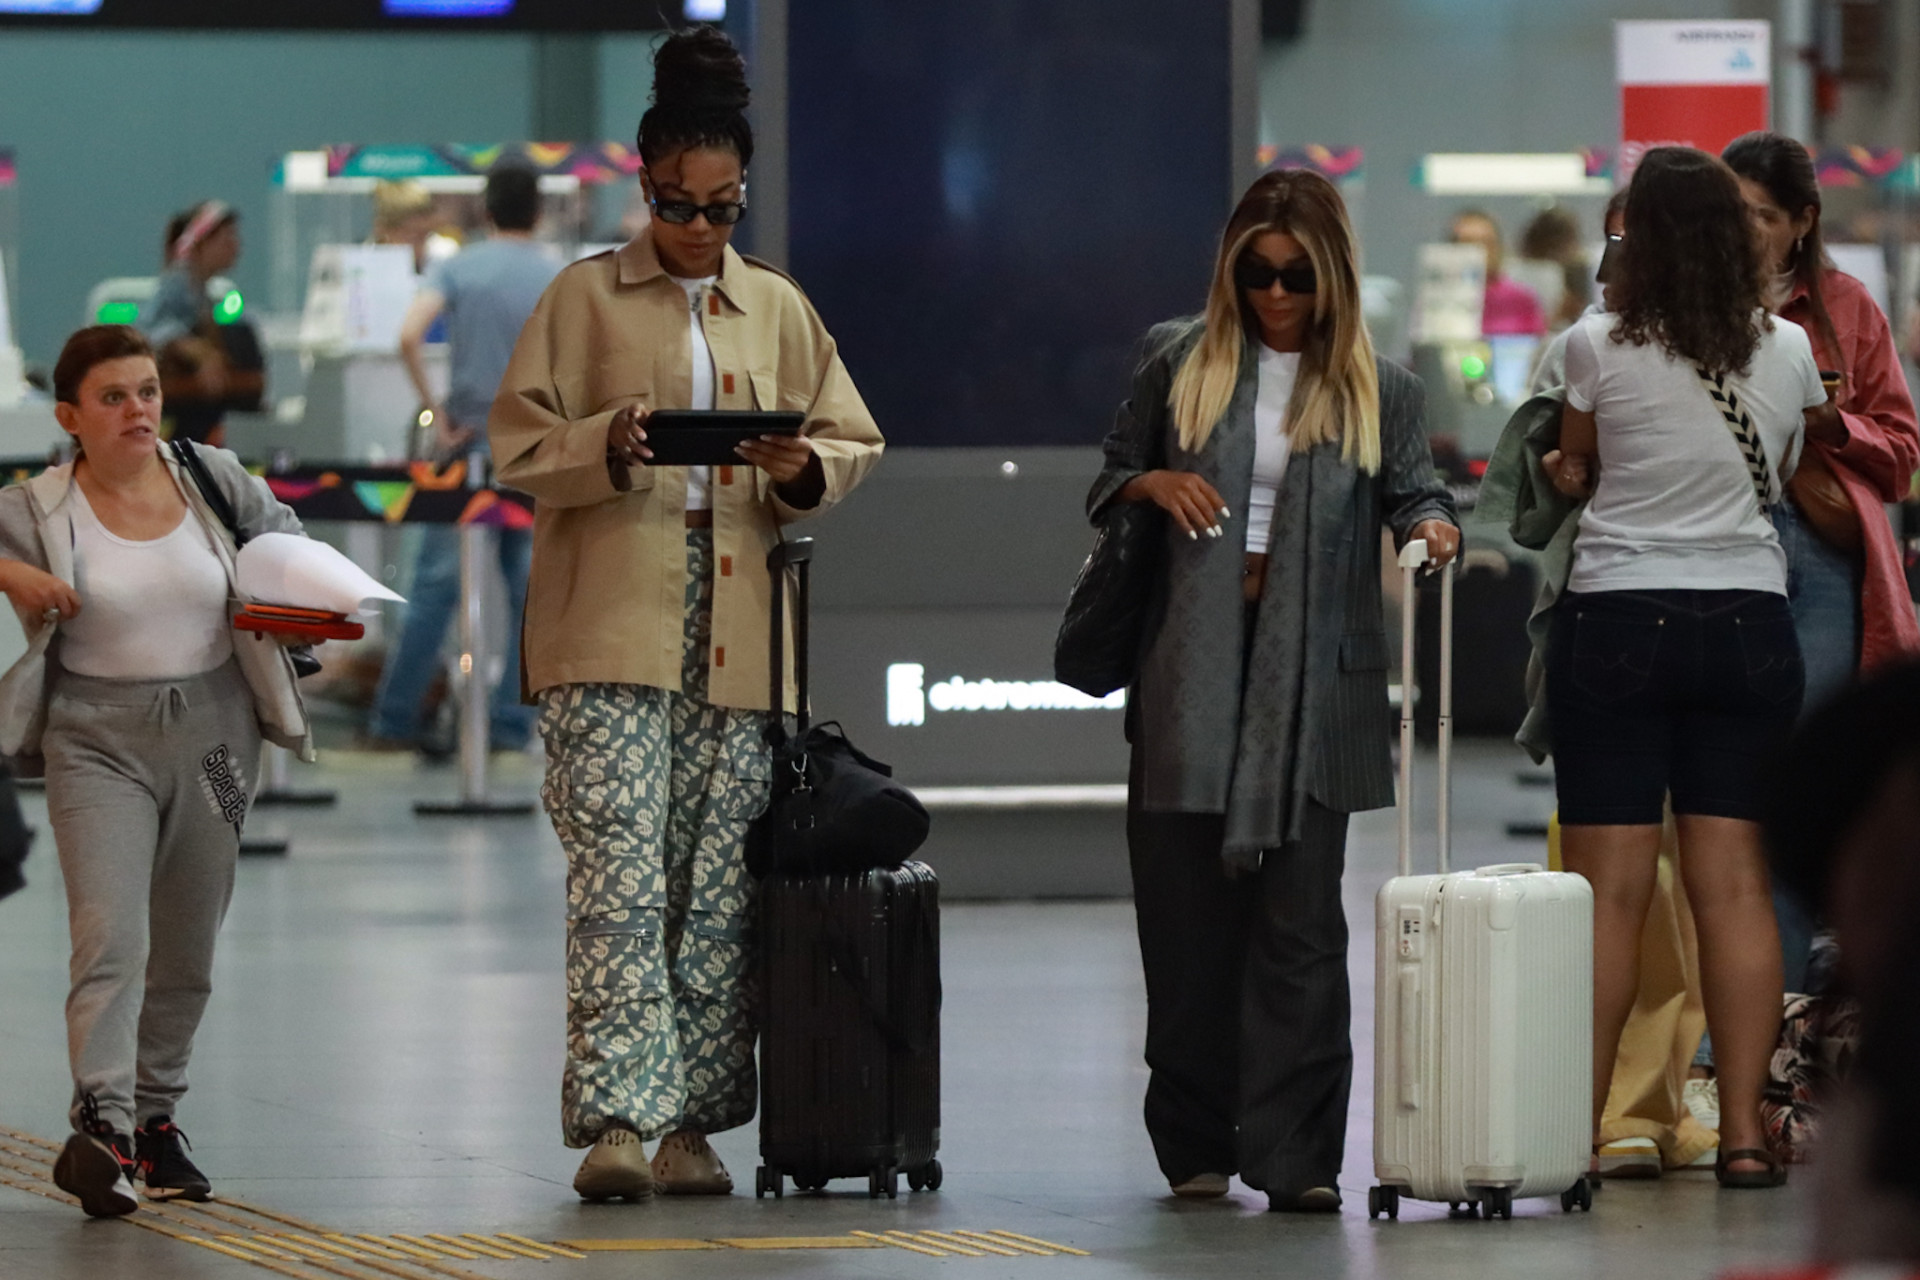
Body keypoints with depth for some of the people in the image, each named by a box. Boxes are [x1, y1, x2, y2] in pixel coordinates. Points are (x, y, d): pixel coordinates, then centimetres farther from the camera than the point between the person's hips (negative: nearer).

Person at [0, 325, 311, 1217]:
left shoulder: (217, 483, 3)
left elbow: (284, 541, 18)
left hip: (211, 729, 4)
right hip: (97, 738, -4)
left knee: (186, 951, 11)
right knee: (110, 936, -19)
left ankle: (157, 1116, 25)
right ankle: (102, 1125, -26)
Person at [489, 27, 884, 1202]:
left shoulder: (780, 310, 16)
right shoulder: (585, 297, 6)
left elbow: (856, 445, 17)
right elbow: (520, 445, 2)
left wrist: (803, 471, -5)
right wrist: (607, 449, -18)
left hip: (736, 640, 3)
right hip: (611, 635, -3)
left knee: (719, 891, 3)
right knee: (620, 878, -13)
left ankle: (692, 1126, 9)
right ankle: (617, 1121, -17)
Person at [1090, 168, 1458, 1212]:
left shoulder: (1379, 391, 10)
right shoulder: (1180, 362, 11)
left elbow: (1412, 492, 5)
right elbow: (1108, 482, 17)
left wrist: (1432, 527, -18)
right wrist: (1155, 483, -5)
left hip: (1313, 678, -1)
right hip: (1190, 670, 1)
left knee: (1299, 919, -5)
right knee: (1185, 910, 2)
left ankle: (1296, 1155, -6)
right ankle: (1195, 1145, 11)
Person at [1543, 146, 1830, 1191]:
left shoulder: (1598, 348, -8)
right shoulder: (1787, 352, 1)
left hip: (1617, 619, -2)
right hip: (1750, 623, 3)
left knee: (1608, 889, -1)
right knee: (1735, 883, 3)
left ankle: (1580, 1134, 1)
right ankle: (1743, 1131, 1)